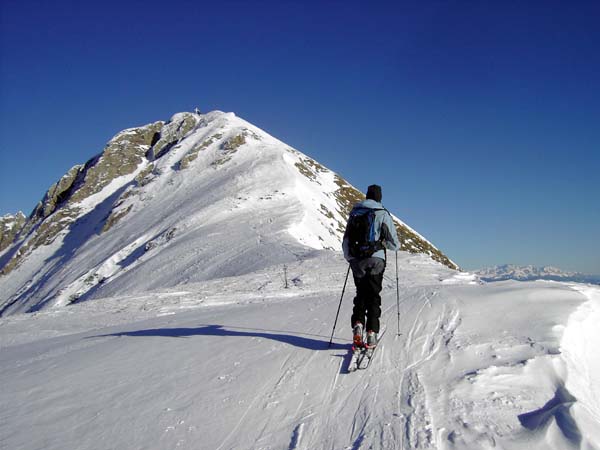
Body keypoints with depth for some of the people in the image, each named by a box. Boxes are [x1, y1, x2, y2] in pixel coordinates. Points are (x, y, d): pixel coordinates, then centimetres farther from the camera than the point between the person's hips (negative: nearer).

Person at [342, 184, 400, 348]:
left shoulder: (354, 213, 8)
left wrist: (349, 258, 29)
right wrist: (395, 245, 21)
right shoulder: (382, 214, -4)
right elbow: (394, 243, -3)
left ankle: (358, 325, -3)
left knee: (361, 295, 15)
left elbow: (346, 240, 13)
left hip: (356, 261, 3)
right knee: (373, 296, 5)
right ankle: (371, 332, -1)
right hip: (375, 260, -3)